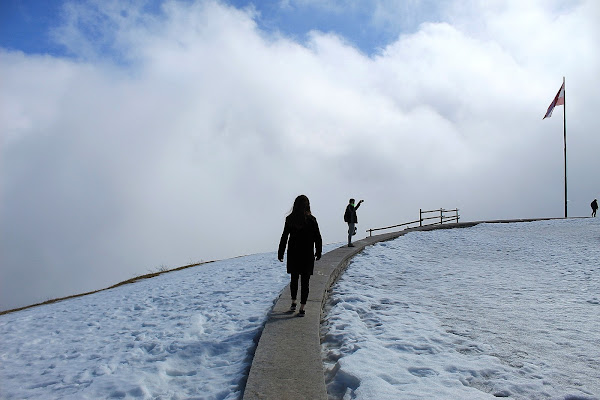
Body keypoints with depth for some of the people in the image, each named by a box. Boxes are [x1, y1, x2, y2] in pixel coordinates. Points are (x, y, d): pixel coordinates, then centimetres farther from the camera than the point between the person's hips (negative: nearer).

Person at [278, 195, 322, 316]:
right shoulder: (311, 220, -8)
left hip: (293, 254, 1)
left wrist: (280, 253, 4)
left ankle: (293, 303, 26)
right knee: (305, 281, 5)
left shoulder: (290, 219, -5)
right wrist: (318, 252, 11)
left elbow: (284, 238, -3)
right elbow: (318, 238, -2)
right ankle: (302, 308, 5)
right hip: (307, 255, -1)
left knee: (294, 279, 20)